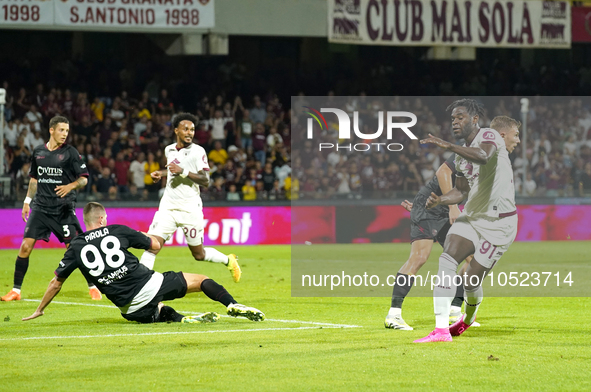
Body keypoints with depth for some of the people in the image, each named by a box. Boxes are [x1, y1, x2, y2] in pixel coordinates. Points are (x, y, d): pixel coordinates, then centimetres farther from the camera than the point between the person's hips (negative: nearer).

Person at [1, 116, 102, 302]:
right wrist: (27, 201, 17)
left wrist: (70, 186, -23)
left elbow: (84, 178, -4)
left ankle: (93, 287, 9)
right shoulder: (38, 152, 9)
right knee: (26, 246, -5)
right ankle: (16, 290, 5)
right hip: (40, 207, 3)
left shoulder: (70, 152, -3)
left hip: (63, 209, -3)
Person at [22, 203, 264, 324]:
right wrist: (146, 236, 38)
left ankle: (185, 319, -1)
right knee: (200, 280, 12)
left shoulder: (76, 247, 7)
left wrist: (40, 310, 23)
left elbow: (56, 282, 11)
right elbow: (156, 246, 14)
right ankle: (233, 306, -9)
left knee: (160, 312, 31)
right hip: (150, 285, -2)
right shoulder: (118, 231, 4)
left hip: (129, 308, 2)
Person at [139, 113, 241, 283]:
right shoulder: (169, 150, 10)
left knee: (199, 254, 7)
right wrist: (161, 173, 12)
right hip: (168, 207, 4)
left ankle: (229, 261, 34)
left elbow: (205, 181, -15)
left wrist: (183, 172, -26)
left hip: (190, 209, -4)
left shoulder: (198, 151, -8)